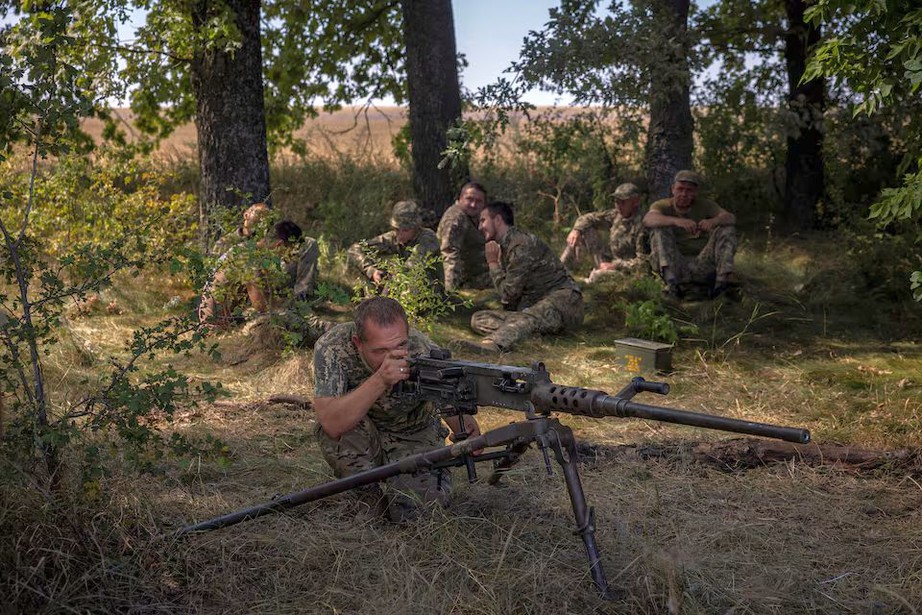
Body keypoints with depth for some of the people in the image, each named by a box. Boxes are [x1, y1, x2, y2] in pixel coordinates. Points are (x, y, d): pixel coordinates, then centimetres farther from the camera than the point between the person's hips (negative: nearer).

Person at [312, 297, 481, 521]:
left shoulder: (423, 353, -28)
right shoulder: (332, 347, -30)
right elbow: (332, 424, -41)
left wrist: (468, 431, -46)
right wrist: (380, 380, -52)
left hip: (413, 437, 0)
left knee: (417, 512, -22)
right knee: (341, 425, -33)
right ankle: (370, 498, -5)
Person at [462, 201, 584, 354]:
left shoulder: (521, 245, -14)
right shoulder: (504, 246, 17)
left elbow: (509, 293, -15)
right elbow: (509, 292, 20)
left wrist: (493, 263, -4)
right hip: (532, 305, 10)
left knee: (525, 318, -42)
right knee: (478, 319, -7)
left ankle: (491, 346, -72)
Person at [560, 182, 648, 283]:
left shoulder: (640, 226, -25)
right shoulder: (615, 215, -2)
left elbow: (643, 262, -26)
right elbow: (588, 218, 7)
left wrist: (615, 265, -25)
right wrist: (576, 230, -13)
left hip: (625, 270, -8)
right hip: (609, 260, 8)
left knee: (597, 275, -37)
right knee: (586, 230, -1)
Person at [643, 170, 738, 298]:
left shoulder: (704, 205, 9)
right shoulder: (663, 206, 1)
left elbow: (731, 218, -8)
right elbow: (647, 220, -24)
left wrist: (713, 221, -32)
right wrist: (677, 221, -42)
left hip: (702, 267, 2)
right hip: (674, 266, -2)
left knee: (727, 229, -9)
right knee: (660, 228, -20)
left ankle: (723, 280, -26)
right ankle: (671, 282, -34)